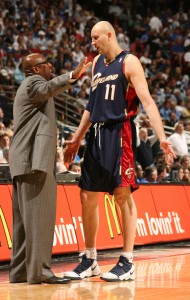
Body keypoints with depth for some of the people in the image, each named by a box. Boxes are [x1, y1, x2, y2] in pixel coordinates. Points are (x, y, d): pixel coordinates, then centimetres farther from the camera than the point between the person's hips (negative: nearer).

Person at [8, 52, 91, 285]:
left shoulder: (31, 86, 26)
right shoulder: (33, 82, -6)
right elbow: (47, 89, -30)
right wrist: (72, 75, -45)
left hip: (26, 161, 11)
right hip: (33, 160, -11)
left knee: (26, 218, 9)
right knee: (38, 215, -13)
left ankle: (20, 270, 10)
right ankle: (39, 270, -16)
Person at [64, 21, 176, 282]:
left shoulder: (129, 62, -6)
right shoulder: (96, 63, 16)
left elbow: (147, 101, -14)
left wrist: (162, 137, -24)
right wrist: (77, 139, 24)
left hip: (120, 132, -7)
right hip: (97, 134, 7)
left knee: (123, 194, -7)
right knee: (87, 196, 7)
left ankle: (128, 263, -2)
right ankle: (90, 261, 16)